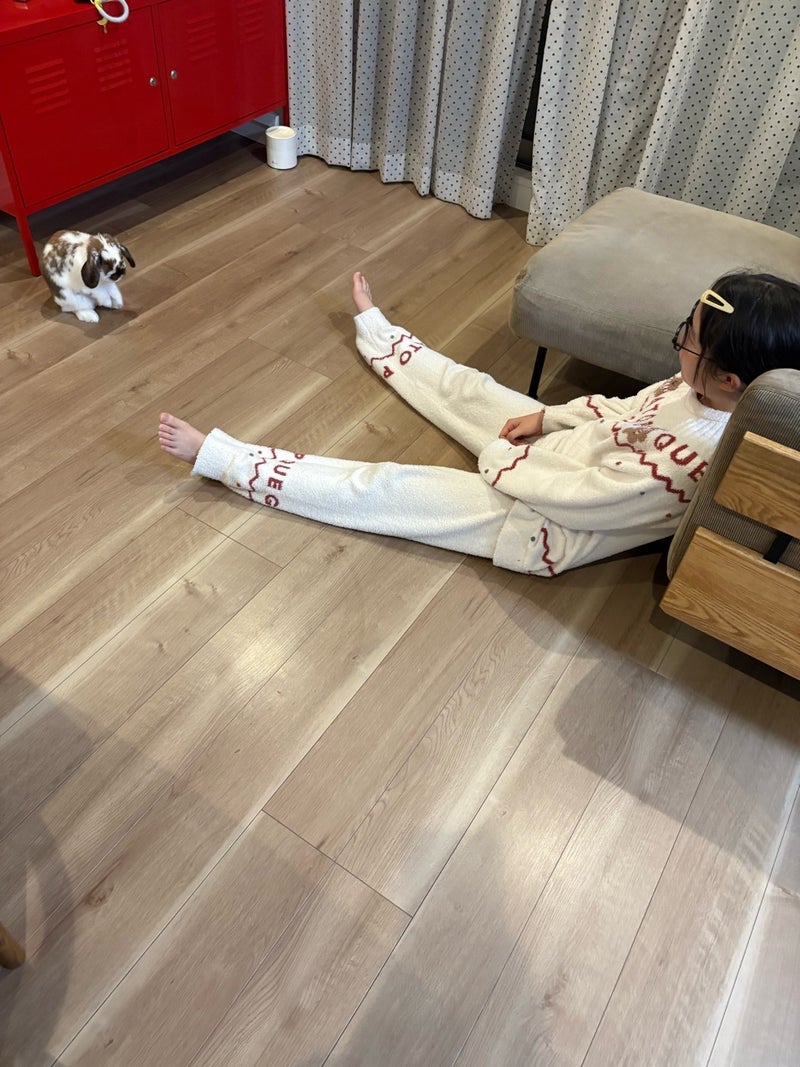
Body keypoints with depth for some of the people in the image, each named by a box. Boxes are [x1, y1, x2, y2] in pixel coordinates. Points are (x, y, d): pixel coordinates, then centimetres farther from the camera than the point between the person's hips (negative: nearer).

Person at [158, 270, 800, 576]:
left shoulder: (687, 457, -36)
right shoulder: (709, 391, -11)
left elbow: (557, 495, -27)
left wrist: (495, 456, -12)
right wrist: (548, 417, -3)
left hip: (546, 526, -8)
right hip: (565, 454, 8)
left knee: (383, 489, -8)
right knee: (466, 386, 19)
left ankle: (218, 457, 1)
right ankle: (375, 334, 49)